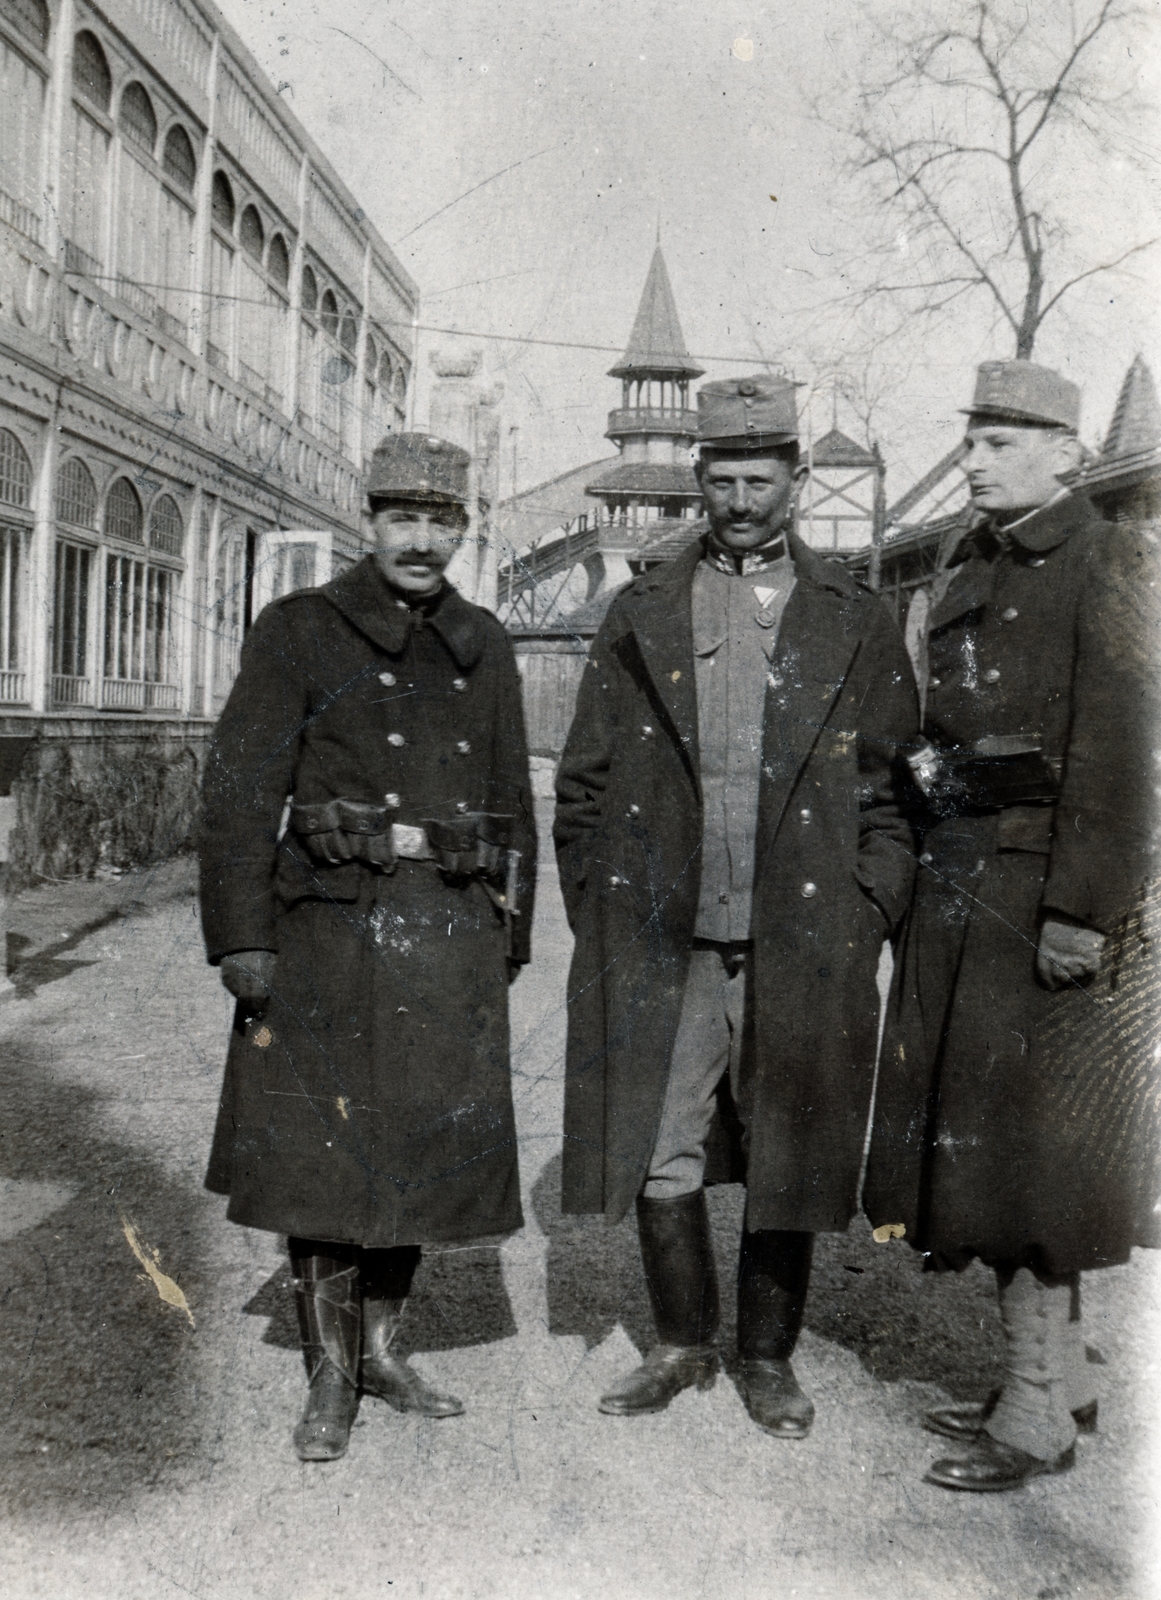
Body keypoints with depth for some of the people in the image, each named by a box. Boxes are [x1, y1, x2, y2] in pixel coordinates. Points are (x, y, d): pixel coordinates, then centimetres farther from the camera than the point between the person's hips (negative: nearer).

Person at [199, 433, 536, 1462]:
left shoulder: (484, 647, 12)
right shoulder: (300, 632, -1)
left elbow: (512, 799, 15)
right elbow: (240, 789, -6)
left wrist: (510, 937, 12)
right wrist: (241, 938, -11)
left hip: (453, 936, 4)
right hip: (332, 924, -4)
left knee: (422, 1142, 10)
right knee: (325, 1144, 3)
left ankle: (381, 1345, 29)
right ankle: (330, 1376, 19)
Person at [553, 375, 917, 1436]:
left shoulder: (858, 624, 6)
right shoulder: (641, 616, 9)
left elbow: (895, 790, 6)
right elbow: (583, 782, 9)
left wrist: (867, 921, -2)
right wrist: (598, 915, 3)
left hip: (802, 950, -1)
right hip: (662, 947, 1)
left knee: (787, 1162, 9)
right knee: (658, 1164, 8)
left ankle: (769, 1359, 30)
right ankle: (683, 1347, 30)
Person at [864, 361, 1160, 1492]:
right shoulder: (972, 570, 16)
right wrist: (931, 763, 6)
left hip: (1046, 891, -8)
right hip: (959, 884, 8)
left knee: (1028, 1141, -2)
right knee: (973, 1133, 13)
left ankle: (1037, 1418, 13)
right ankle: (1058, 1372, 30)